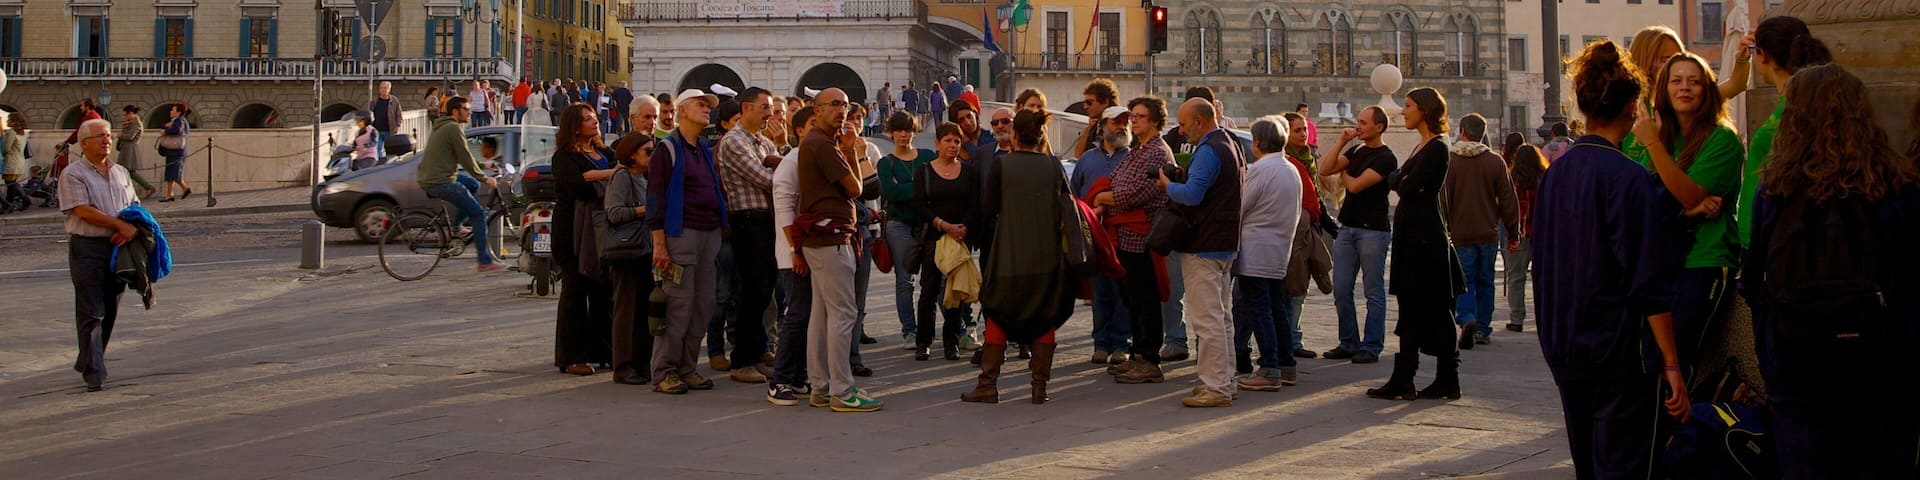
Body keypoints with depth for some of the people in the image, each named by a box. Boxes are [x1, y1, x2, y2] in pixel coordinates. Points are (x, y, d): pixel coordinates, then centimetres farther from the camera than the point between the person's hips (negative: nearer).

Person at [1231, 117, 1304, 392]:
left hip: (1255, 251, -8)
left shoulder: (1259, 170, -15)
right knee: (1276, 309, 14)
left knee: (1258, 310, -5)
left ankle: (1269, 371, -7)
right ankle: (1287, 365, 17)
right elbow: (1297, 213, 19)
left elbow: (1238, 209, -12)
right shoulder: (1292, 170, 12)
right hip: (1281, 250, 8)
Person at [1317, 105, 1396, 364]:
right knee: (1341, 290, 6)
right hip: (1347, 228, 7)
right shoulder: (1356, 152, 14)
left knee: (1374, 292, 0)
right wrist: (1341, 142, -1)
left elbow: (1355, 185, -17)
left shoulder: (1385, 158, -9)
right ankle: (1349, 343, 15)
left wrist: (1344, 175, 4)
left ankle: (1372, 346, 4)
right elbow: (1325, 170, 3)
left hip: (1373, 231, -7)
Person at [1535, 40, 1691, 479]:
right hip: (1621, 353, -7)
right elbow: (1650, 285, -17)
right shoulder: (1628, 178, -15)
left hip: (1565, 352, 7)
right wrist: (1671, 365, -13)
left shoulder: (1555, 173, 6)